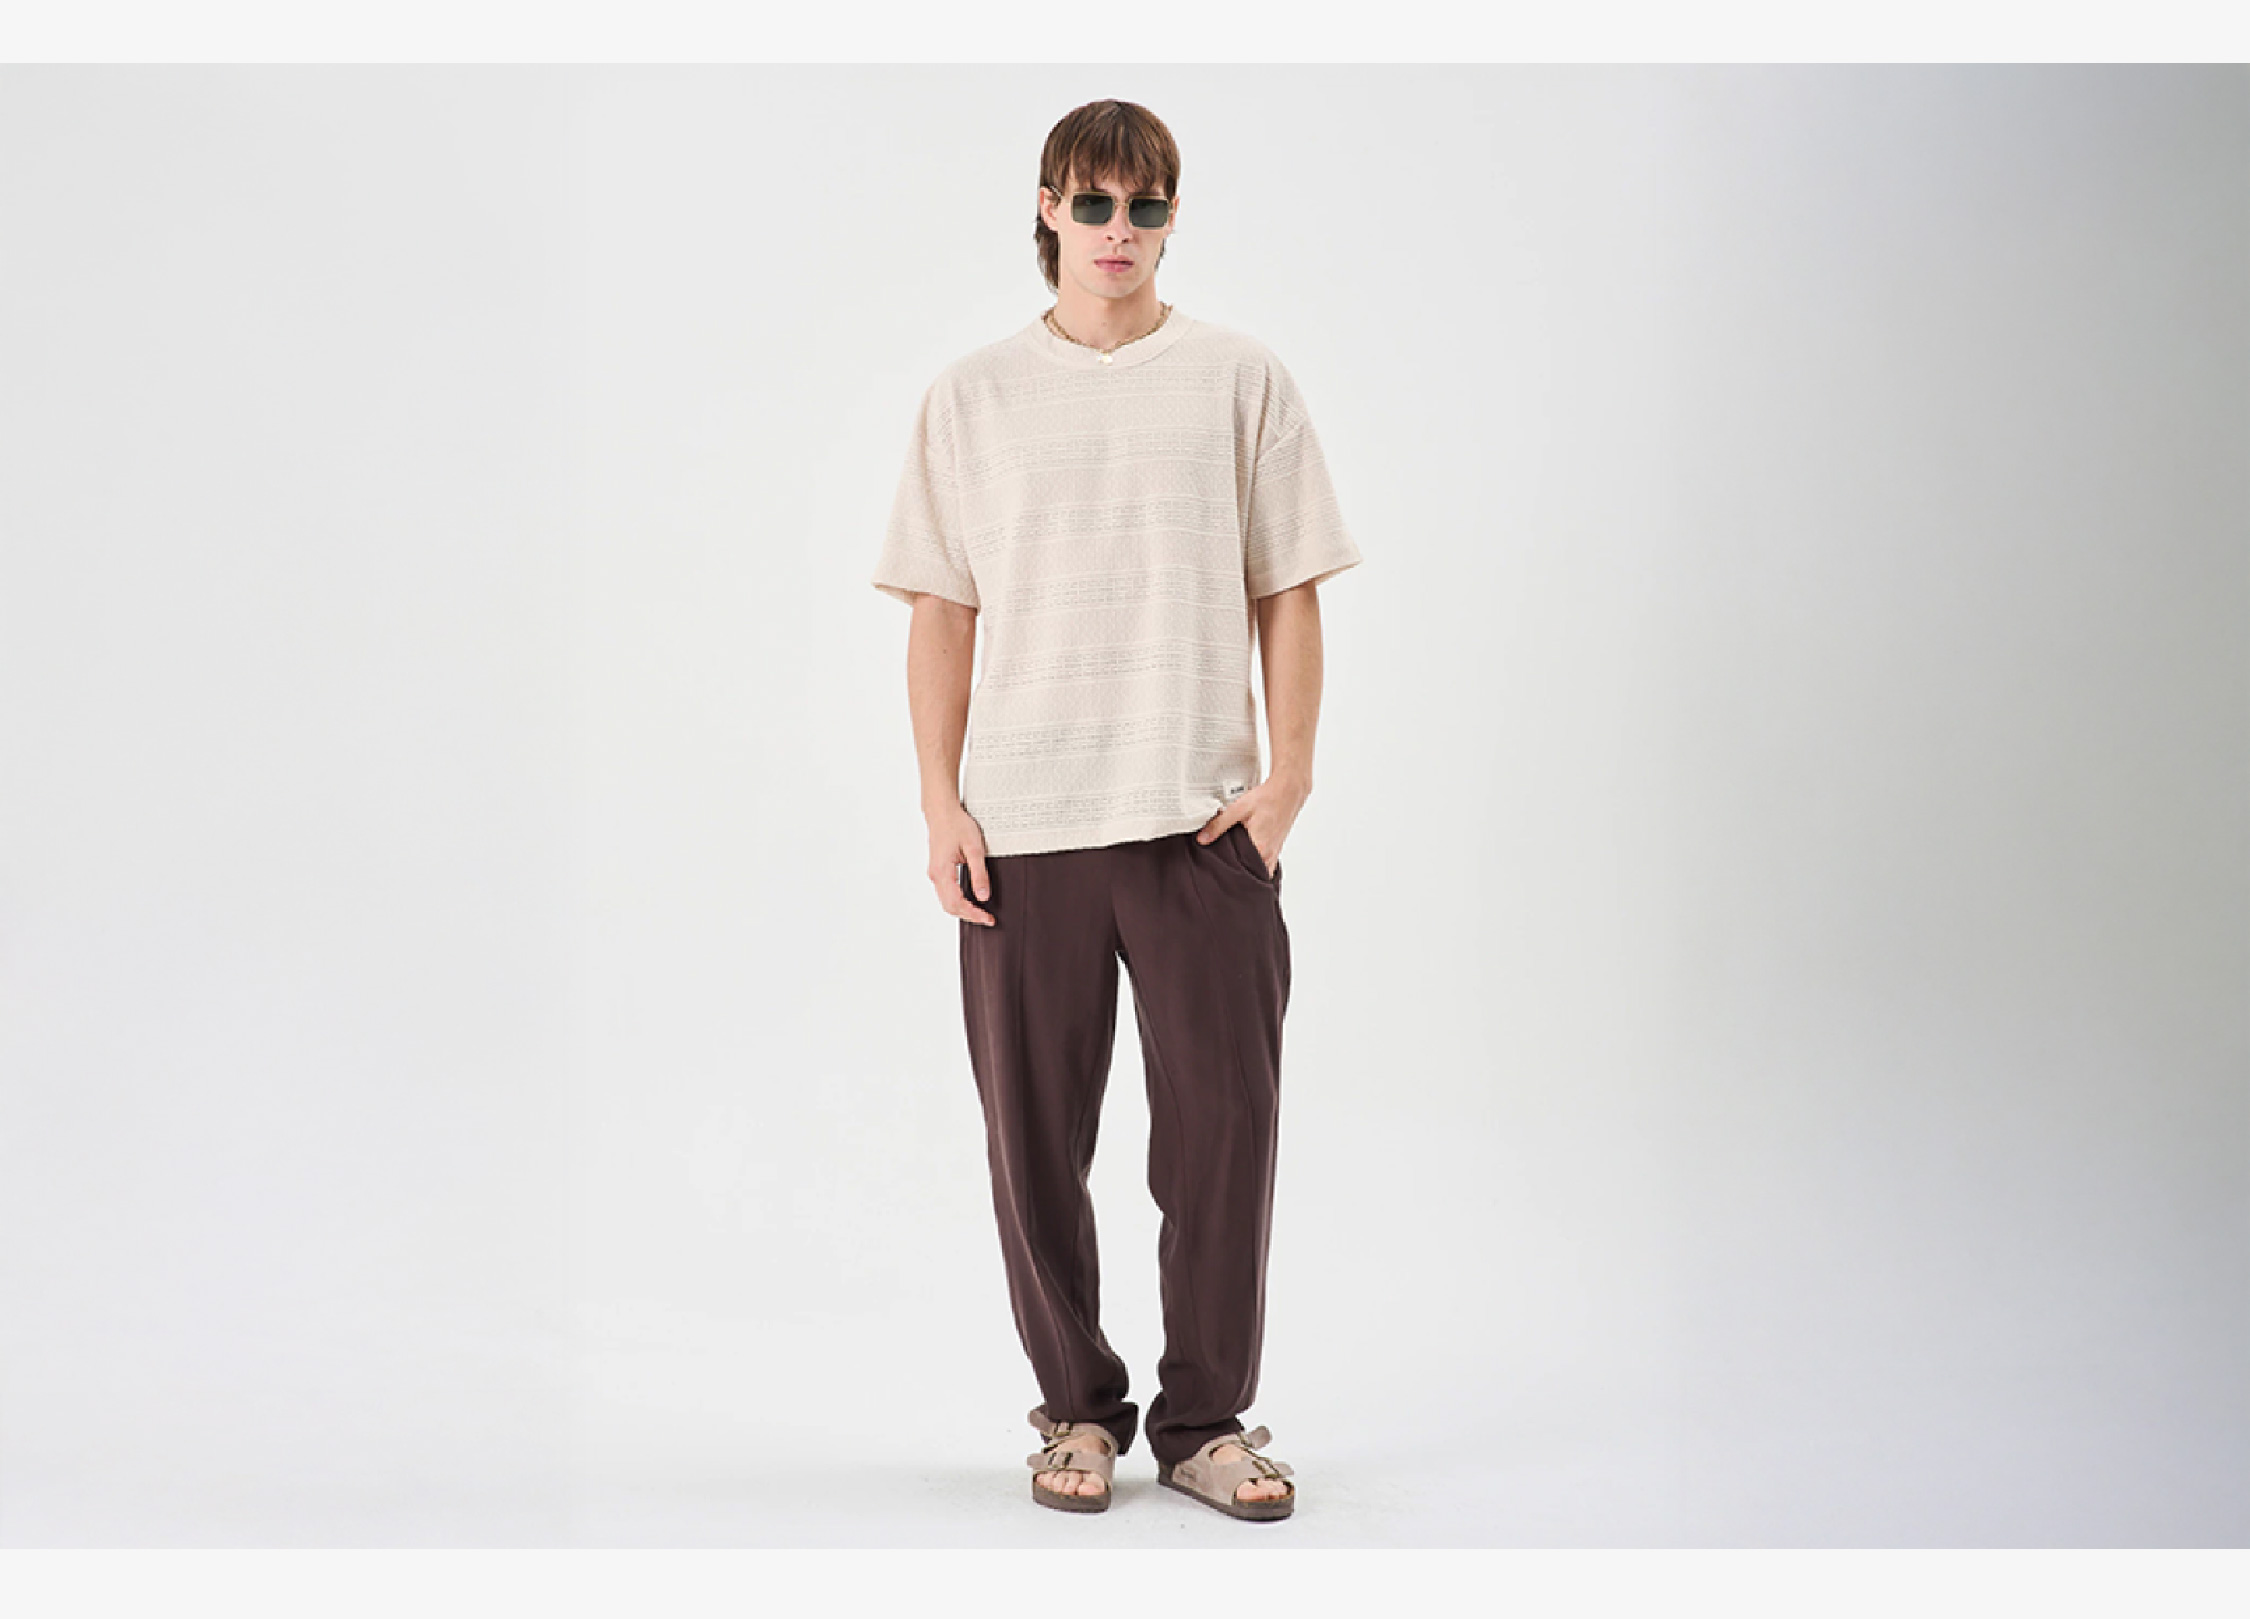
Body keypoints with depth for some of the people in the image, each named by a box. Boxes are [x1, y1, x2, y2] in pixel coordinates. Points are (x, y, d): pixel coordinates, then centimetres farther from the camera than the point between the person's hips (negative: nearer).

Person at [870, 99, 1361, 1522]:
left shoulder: (1243, 380, 8)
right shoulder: (975, 396, 9)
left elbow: (1290, 594, 8)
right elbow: (942, 614, 9)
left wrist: (1289, 772, -2)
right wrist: (942, 805, 1)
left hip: (1206, 818, 0)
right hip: (1023, 825, 1)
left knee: (1225, 1122, -2)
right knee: (1038, 1133, 4)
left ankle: (1207, 1419, 12)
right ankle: (1078, 1410, 19)